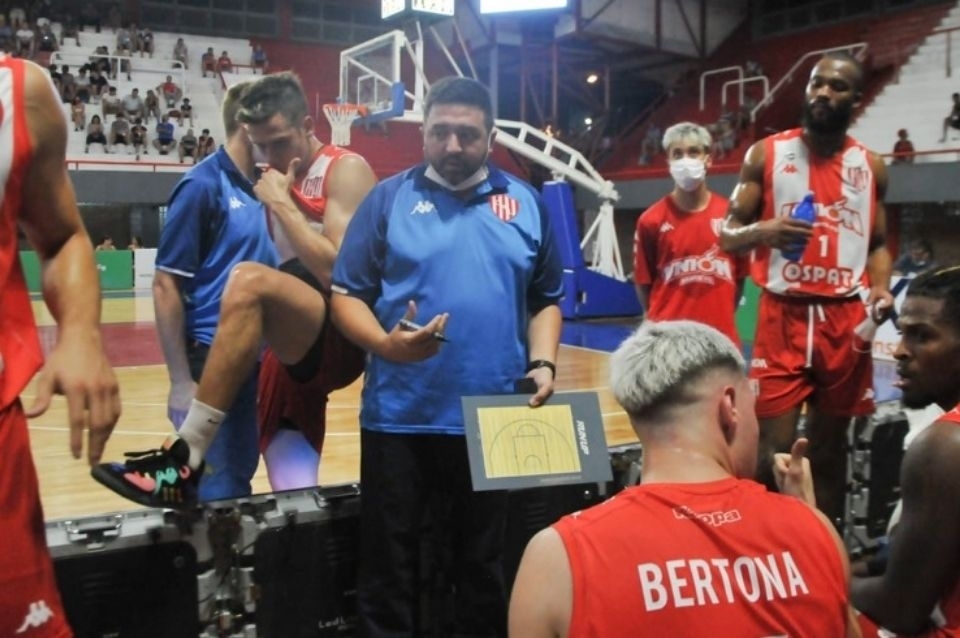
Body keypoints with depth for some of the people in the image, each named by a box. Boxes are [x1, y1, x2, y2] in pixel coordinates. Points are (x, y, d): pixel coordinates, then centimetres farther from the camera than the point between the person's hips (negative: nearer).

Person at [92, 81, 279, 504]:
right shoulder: (202, 185, -11)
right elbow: (166, 286, -14)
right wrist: (181, 381, -16)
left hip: (258, 360, 7)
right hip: (214, 362, -7)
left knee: (237, 481, 16)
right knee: (217, 493, -1)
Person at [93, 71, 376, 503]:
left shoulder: (346, 171, -4)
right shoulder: (279, 181, 18)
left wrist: (283, 204, -13)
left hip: (341, 340, -8)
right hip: (299, 348, 8)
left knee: (250, 280, -33)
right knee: (293, 501, -1)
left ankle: (186, 458, -30)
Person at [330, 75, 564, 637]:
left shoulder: (526, 203, 8)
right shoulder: (390, 197, 1)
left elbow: (546, 299, 12)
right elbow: (346, 294, -2)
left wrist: (542, 363, -4)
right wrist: (385, 343, -20)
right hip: (400, 418, -1)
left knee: (485, 564, 17)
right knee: (389, 566, 11)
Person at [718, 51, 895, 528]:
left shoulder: (870, 167, 9)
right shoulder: (766, 154, 1)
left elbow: (878, 244, 16)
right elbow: (727, 235, 0)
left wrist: (880, 291, -4)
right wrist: (763, 230, -22)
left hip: (846, 319, 3)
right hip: (783, 315, -3)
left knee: (830, 445, 12)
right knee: (774, 446, -6)